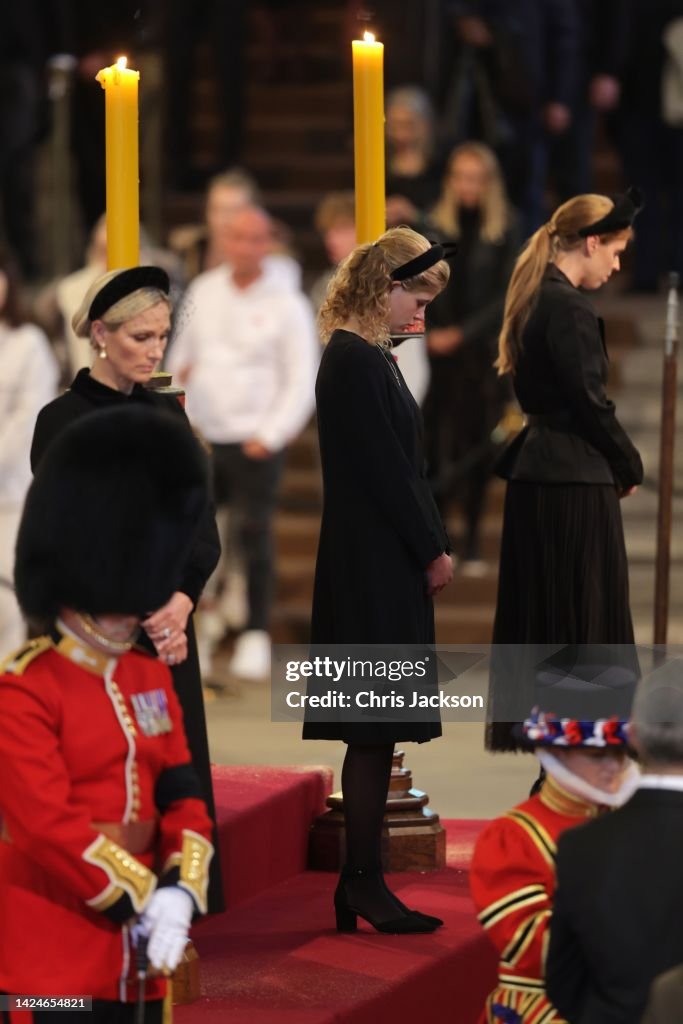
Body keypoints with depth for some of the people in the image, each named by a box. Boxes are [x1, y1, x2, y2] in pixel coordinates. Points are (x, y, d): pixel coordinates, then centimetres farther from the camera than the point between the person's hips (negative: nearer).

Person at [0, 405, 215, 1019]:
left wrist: (179, 893, -9)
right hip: (54, 942, -7)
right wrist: (141, 899, -16)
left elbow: (182, 794, 8)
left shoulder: (151, 677, 12)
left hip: (137, 945, 7)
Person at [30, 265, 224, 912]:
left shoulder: (166, 414, 10)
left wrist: (183, 598, -14)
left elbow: (201, 523, 4)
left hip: (168, 627, 6)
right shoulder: (63, 421, -7)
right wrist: (148, 610, -16)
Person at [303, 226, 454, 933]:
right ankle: (363, 884, 0)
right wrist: (433, 551, -11)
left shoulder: (364, 358, 15)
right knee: (375, 733, -5)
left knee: (373, 736, 11)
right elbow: (387, 470, -18)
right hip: (378, 569, -10)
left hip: (378, 566, 10)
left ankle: (360, 887, 14)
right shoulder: (358, 362, -16)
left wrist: (430, 546, 9)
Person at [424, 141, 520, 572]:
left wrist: (461, 333, -12)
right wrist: (428, 332, -12)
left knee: (478, 443, 3)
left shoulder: (506, 229, -2)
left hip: (484, 348, 0)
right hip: (438, 351, 0)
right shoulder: (434, 225, 1)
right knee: (437, 441, -5)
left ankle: (473, 543, 12)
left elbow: (506, 294, -4)